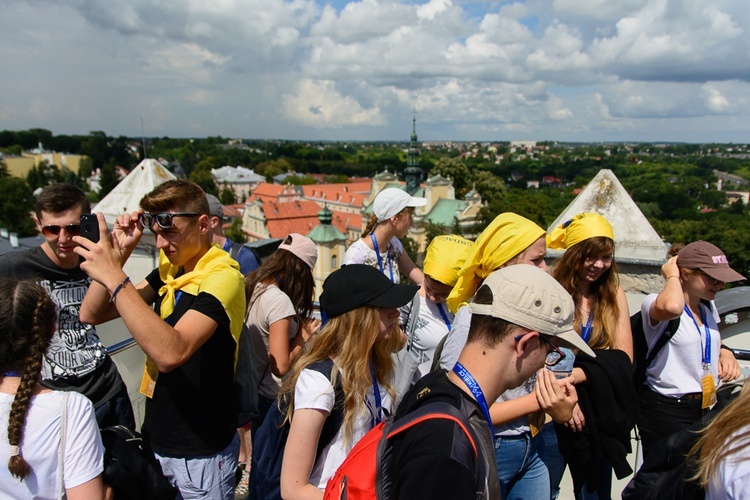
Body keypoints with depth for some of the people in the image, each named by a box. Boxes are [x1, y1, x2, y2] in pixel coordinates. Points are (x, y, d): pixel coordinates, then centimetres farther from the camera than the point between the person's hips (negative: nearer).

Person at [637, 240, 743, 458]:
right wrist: (671, 276, -19)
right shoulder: (655, 303, -13)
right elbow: (671, 307, -40)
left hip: (704, 409, 8)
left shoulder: (707, 309, 14)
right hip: (665, 410, -8)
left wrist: (724, 352, 10)